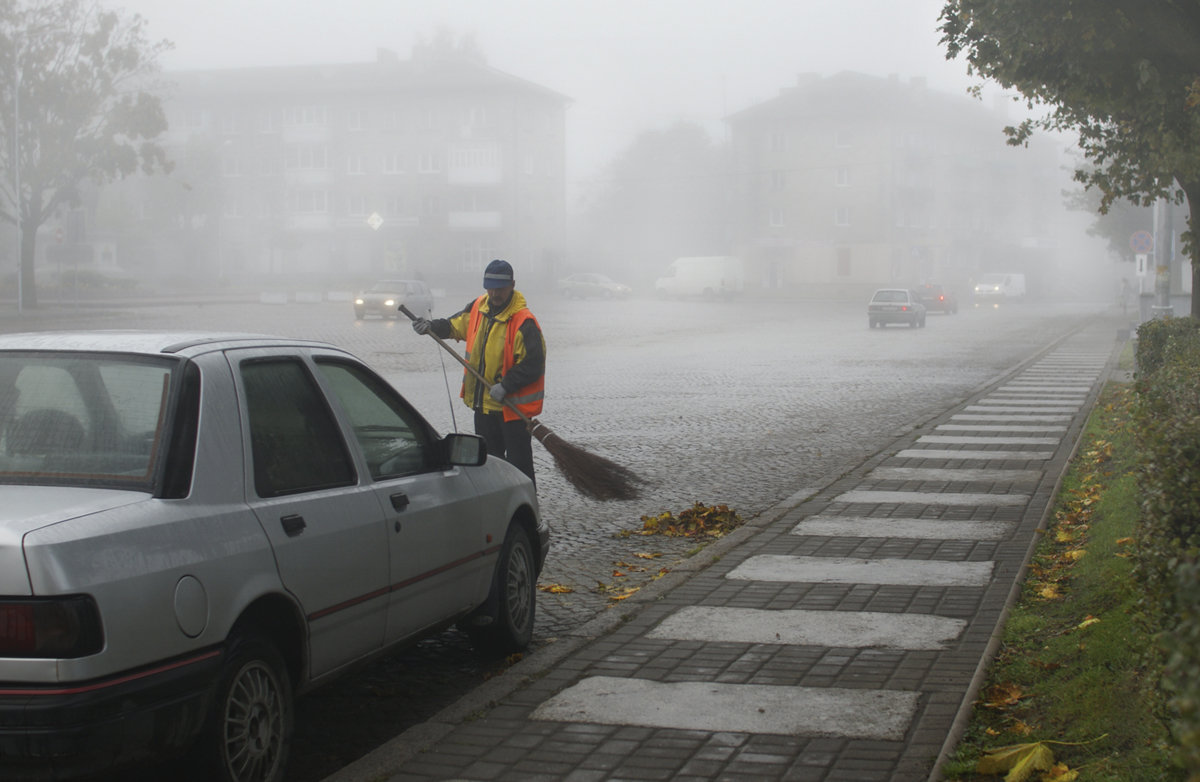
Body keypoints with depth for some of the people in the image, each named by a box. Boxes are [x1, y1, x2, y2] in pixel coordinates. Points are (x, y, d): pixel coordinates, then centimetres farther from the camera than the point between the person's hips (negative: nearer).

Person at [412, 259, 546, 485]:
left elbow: (533, 364, -20)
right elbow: (455, 325, 19)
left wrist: (505, 386, -25)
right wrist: (431, 327, 1)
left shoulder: (524, 322, -19)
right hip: (483, 402, 8)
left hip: (512, 405, -8)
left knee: (518, 462, -2)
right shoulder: (479, 308, 4)